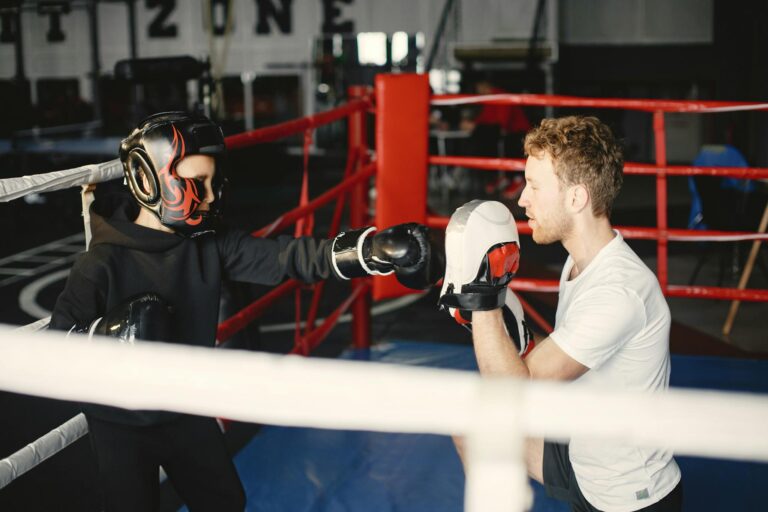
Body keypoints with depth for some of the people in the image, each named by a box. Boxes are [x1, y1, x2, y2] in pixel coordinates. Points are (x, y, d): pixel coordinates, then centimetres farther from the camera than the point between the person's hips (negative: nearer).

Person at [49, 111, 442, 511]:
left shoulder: (210, 243, -10)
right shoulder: (103, 264, -23)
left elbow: (286, 257, -19)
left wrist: (376, 249, -32)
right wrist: (108, 331, -41)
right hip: (122, 425, -5)